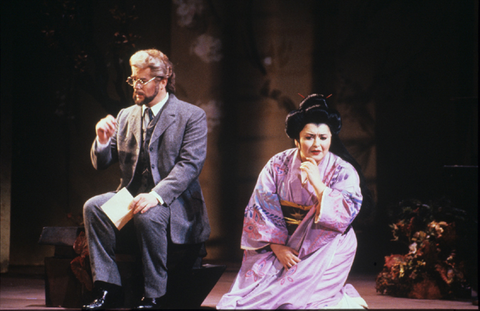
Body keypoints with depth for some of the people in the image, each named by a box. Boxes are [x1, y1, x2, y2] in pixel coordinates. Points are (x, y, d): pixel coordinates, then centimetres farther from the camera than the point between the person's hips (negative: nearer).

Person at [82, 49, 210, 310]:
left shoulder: (192, 116, -1)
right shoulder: (126, 116, 15)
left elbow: (190, 165, -14)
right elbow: (101, 163, 16)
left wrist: (156, 196, -29)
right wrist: (102, 140, -8)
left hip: (173, 201, -5)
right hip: (131, 198, 5)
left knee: (147, 215, -37)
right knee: (93, 206, -23)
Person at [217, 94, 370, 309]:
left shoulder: (344, 172, -5)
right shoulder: (278, 165, 0)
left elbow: (346, 217, -15)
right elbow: (261, 210, -2)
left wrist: (317, 184, -23)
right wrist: (277, 246, -13)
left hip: (325, 249, -3)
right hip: (281, 244, 3)